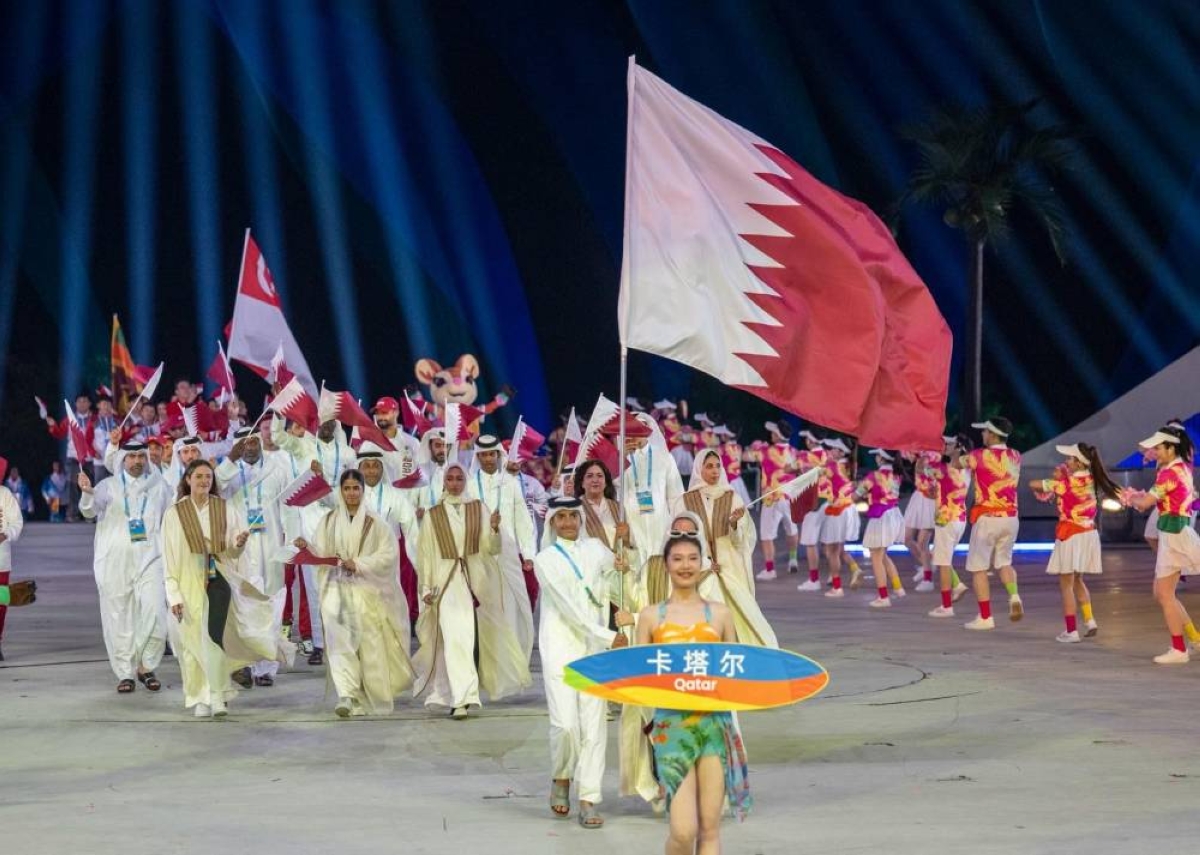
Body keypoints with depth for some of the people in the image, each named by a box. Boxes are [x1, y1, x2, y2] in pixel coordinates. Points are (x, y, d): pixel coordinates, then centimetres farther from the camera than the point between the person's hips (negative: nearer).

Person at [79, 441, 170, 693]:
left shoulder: (158, 486, 12)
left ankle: (146, 667, 6)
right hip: (115, 561, -1)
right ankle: (125, 673, 10)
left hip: (149, 559, 1)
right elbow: (90, 511, -12)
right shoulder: (109, 486, 4)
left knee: (155, 613, -12)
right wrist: (87, 493, -32)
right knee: (119, 617, 1)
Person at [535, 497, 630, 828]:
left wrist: (622, 610, 14)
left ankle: (588, 801, -1)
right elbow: (570, 608, -7)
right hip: (560, 647, -3)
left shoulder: (595, 548, 13)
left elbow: (614, 581, 31)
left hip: (595, 649, 3)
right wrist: (609, 637, -9)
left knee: (593, 724, -3)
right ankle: (561, 778, 16)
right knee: (565, 723, -12)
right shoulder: (546, 560, 0)